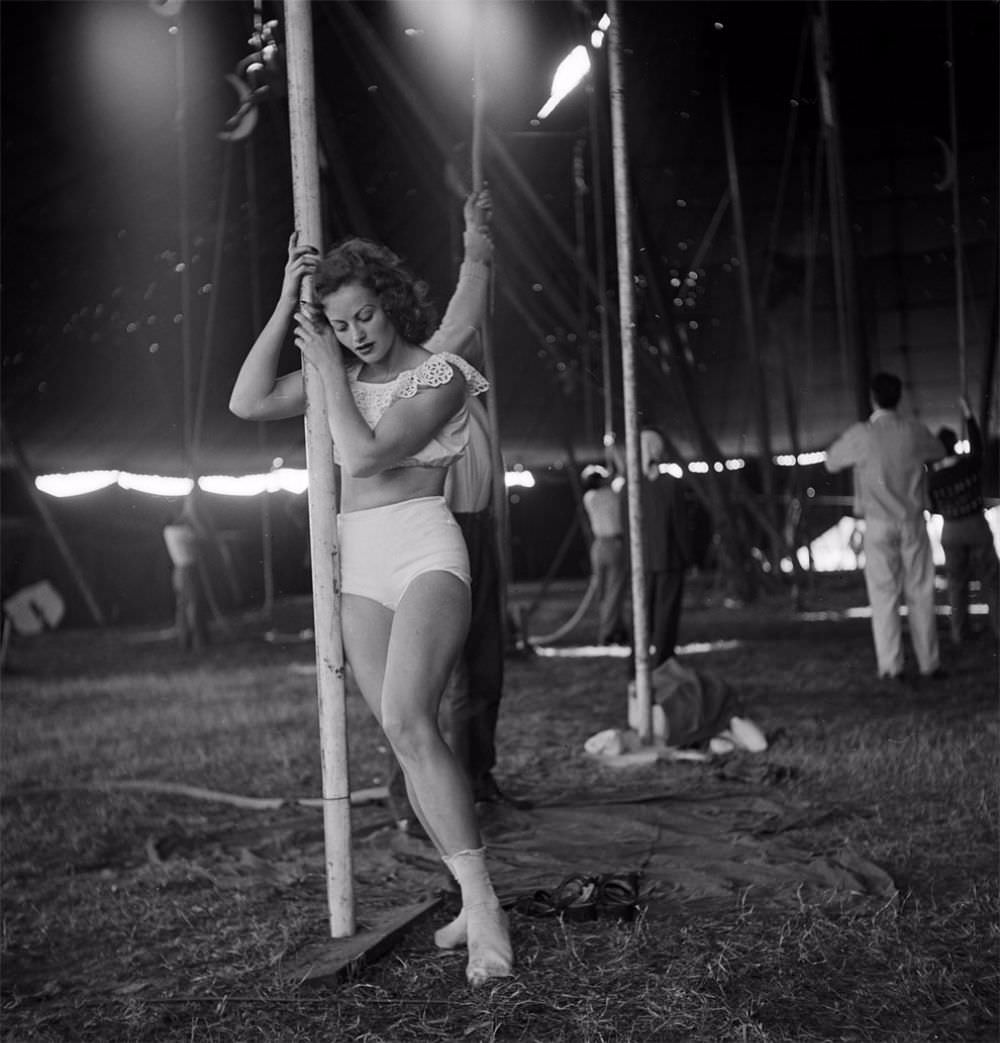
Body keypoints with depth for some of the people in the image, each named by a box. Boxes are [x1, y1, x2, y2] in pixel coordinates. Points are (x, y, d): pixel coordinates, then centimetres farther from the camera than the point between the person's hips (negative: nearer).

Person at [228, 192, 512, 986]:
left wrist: (329, 370, -6)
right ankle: (476, 899, 7)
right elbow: (248, 402, 4)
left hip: (425, 552, -6)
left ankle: (482, 902, -22)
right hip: (357, 563, 7)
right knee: (406, 738, 1)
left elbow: (364, 454, -16)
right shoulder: (344, 373, 13)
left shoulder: (438, 374, -5)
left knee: (407, 721, -25)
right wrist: (286, 304, 1)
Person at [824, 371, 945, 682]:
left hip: (879, 525, -2)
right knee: (920, 593, 8)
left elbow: (831, 462, 6)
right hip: (913, 522, 2)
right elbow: (939, 452, 17)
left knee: (884, 595, 2)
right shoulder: (914, 430, -2)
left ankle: (891, 665, -2)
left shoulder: (860, 434, -9)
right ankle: (929, 662, 10)